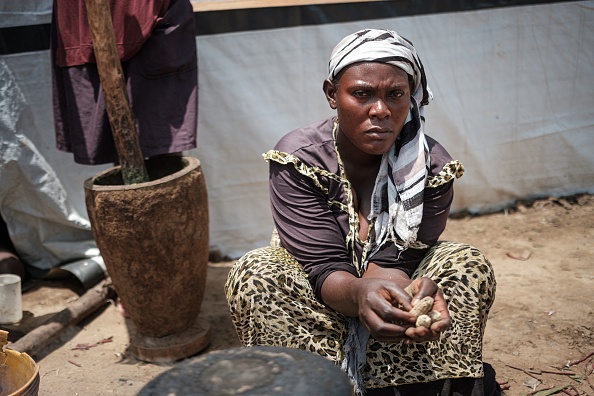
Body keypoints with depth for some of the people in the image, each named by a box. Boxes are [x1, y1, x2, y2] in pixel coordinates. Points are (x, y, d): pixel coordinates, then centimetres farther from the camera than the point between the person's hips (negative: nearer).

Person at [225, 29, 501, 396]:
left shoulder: (431, 166, -15)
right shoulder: (297, 159, -19)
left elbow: (390, 265, -21)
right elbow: (324, 268, -24)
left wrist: (410, 292, -47)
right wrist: (359, 293, -49)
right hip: (320, 304, -1)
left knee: (468, 265, -23)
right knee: (254, 275, -29)